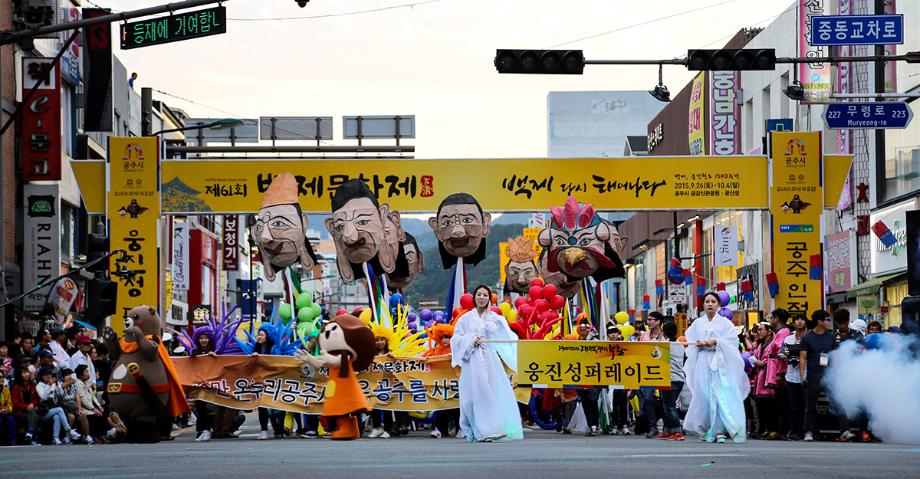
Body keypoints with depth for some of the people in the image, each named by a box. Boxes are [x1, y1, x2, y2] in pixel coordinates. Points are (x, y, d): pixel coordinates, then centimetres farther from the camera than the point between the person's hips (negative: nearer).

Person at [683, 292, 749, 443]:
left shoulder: (725, 323, 8)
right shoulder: (697, 323, 15)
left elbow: (732, 341, -2)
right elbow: (688, 340, 12)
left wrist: (715, 342, -13)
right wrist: (698, 343, -7)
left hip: (720, 363, -2)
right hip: (703, 362, 2)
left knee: (721, 395, -13)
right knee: (704, 395, -4)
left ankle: (720, 431, -16)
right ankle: (707, 430, 3)